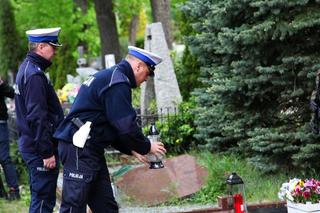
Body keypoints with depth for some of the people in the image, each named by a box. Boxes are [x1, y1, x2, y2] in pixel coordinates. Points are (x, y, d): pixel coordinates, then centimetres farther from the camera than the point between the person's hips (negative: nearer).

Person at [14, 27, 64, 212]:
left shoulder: (27, 69, 14)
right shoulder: (35, 75, -18)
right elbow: (37, 117, -23)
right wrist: (47, 152, -21)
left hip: (31, 145, 10)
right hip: (40, 149, -10)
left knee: (40, 197, 16)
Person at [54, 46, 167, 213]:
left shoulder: (109, 77, 21)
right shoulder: (118, 83, -13)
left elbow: (112, 128, 26)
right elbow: (126, 125, -17)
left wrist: (131, 149, 18)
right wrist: (146, 147, -1)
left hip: (90, 149, 11)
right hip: (80, 149, -11)